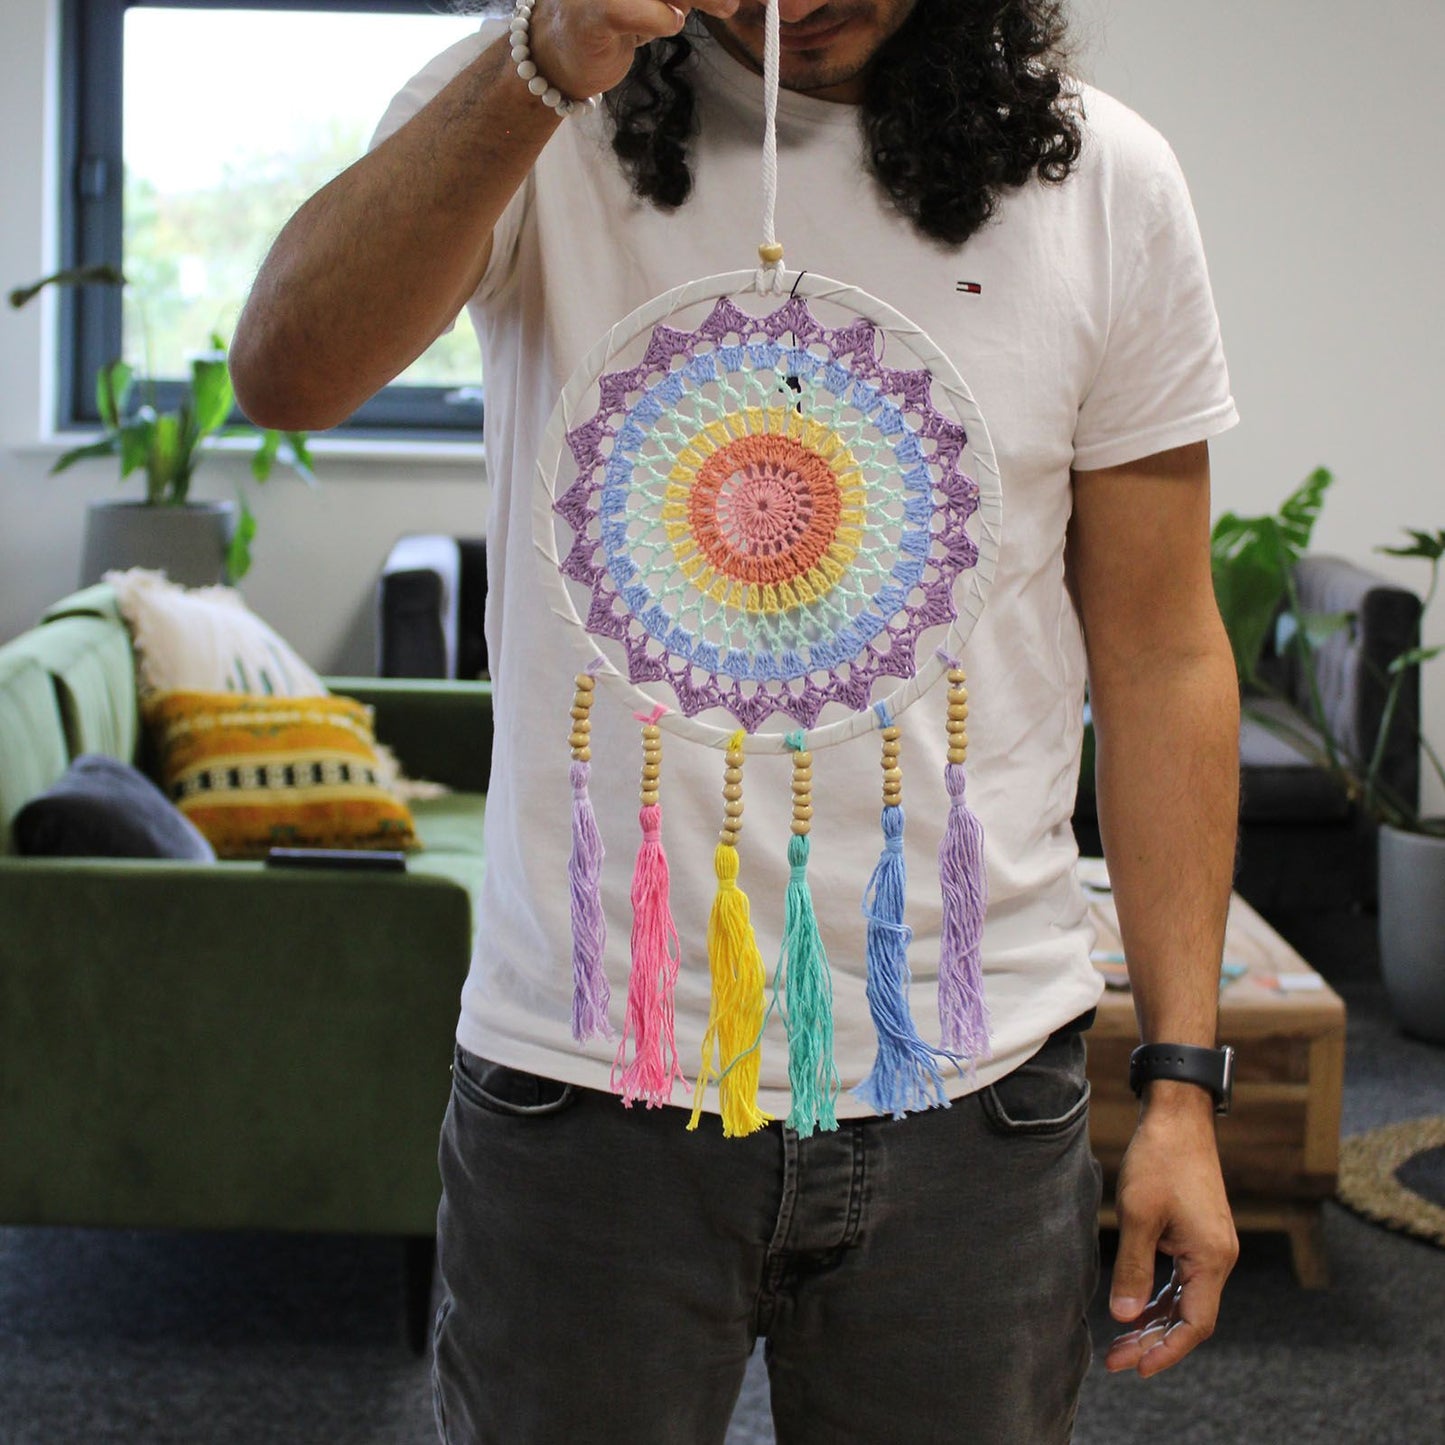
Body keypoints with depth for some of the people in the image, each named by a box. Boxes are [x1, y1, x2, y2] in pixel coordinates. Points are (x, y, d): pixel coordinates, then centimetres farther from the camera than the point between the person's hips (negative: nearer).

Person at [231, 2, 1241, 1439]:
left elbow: (1159, 651, 2)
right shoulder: (529, 121, -3)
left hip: (971, 1091, 1)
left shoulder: (1105, 183, -1)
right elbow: (287, 374, -21)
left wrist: (1182, 1084, -1)